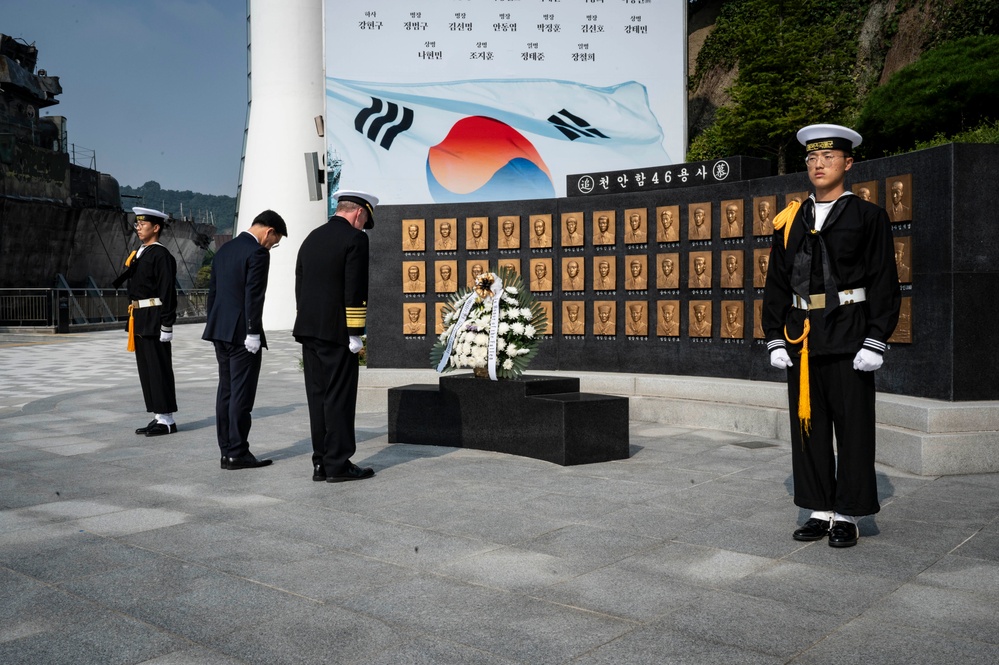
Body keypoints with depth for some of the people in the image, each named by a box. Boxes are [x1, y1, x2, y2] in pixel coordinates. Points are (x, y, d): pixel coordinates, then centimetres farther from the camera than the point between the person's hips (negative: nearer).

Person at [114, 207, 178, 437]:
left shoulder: (161, 255, -11)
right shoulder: (137, 254, 17)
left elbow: (168, 292, -16)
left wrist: (166, 325, -19)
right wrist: (134, 320, 18)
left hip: (154, 320, -9)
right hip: (139, 321, 9)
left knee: (159, 369, -4)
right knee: (146, 370, 11)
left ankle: (167, 420, 2)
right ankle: (158, 417, 18)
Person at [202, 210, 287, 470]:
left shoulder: (224, 249, 15)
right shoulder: (257, 253, -12)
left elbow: (212, 291, 17)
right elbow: (253, 297, -18)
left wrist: (214, 326, 20)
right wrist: (253, 333, -16)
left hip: (220, 331, 9)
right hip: (242, 332, -9)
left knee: (226, 390, 11)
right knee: (241, 393, -3)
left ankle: (227, 450, 16)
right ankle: (237, 453, 1)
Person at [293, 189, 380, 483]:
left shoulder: (312, 238, 15)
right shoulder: (355, 239, -8)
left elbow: (299, 285, 16)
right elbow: (355, 290, -15)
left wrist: (309, 323, 19)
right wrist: (355, 334, -13)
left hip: (308, 330, 7)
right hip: (336, 333, -7)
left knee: (318, 397, 10)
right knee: (339, 398, -1)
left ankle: (321, 463, 15)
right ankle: (338, 464, 3)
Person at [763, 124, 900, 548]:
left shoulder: (868, 217, 0)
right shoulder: (790, 221, 10)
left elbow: (884, 284, -3)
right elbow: (776, 285, 10)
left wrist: (874, 342, -10)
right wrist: (775, 339, 3)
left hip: (848, 337, -4)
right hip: (801, 338, 4)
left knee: (853, 428, 3)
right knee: (808, 426, 8)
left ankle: (847, 515, 15)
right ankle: (819, 511, 20)